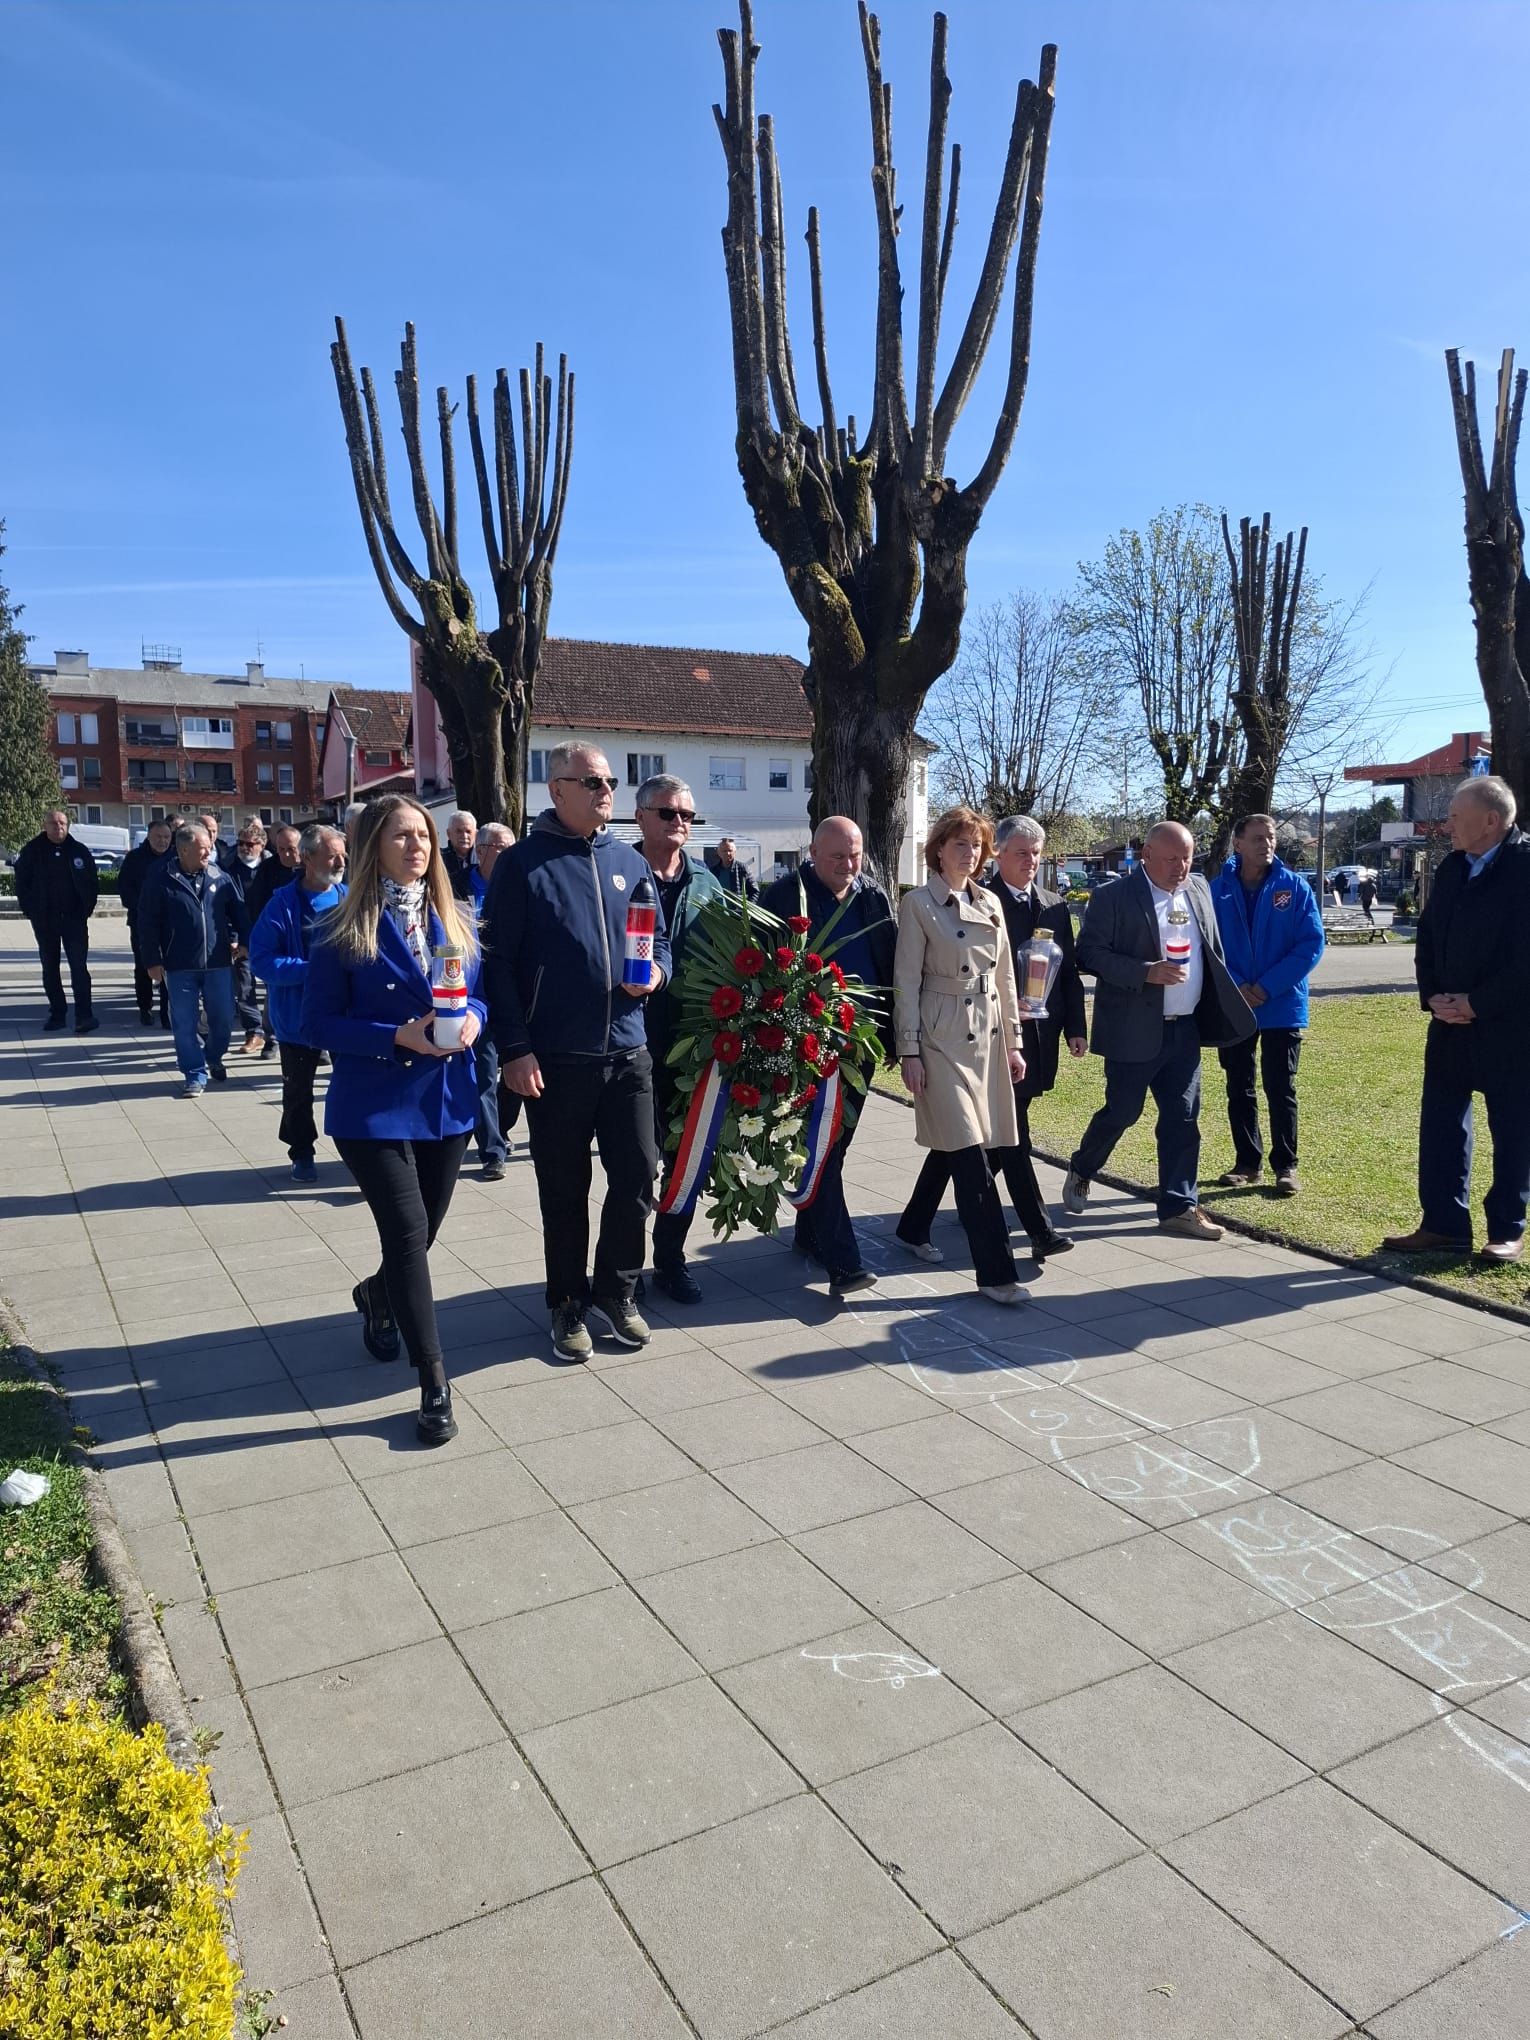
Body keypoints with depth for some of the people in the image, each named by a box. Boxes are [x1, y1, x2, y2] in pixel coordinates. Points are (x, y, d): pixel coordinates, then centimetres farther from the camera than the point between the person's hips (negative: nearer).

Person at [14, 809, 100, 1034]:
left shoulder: (79, 850, 1)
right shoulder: (31, 851, 1)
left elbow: (93, 882, 5)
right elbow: (22, 884, 5)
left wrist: (86, 909, -1)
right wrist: (31, 911, -1)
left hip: (74, 918, -2)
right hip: (44, 921, 2)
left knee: (79, 967, -8)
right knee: (50, 969, 9)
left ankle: (84, 1015, -9)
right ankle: (57, 1013, 17)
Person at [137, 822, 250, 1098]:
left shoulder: (220, 877, 3)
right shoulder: (161, 880, -5)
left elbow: (238, 911, 12)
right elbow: (148, 923, -3)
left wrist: (239, 939, -2)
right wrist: (152, 960, -5)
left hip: (218, 963, 2)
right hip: (180, 966, -2)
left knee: (223, 1018, 9)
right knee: (184, 1024, 2)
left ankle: (214, 1058, 36)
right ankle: (195, 1075, 14)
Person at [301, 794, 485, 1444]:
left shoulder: (455, 922, 6)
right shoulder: (342, 930, -8)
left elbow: (482, 994, 13)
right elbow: (317, 1023, -9)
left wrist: (471, 1019, -11)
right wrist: (399, 1037, -21)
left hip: (447, 1103, 5)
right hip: (373, 1107, -5)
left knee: (421, 1234, 16)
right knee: (408, 1234, -11)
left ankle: (378, 1295, 51)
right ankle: (434, 1386, 0)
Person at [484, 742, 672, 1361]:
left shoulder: (629, 862, 11)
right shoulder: (523, 863, -4)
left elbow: (659, 938, 18)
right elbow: (498, 961, -7)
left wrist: (656, 970, -5)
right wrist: (513, 1048, -13)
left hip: (627, 1052, 4)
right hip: (554, 1059, -4)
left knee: (637, 1175, 7)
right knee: (564, 1190, 8)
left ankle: (615, 1292, 26)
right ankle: (568, 1305, 24)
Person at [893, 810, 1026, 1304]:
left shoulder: (990, 904, 11)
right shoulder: (918, 904, -6)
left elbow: (1004, 976, 14)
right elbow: (906, 981, -8)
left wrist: (1013, 1041, 11)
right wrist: (909, 1051, -11)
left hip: (987, 1035, 6)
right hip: (942, 1036, -6)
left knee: (952, 1145, 15)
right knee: (970, 1156, -8)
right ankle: (995, 1271, -4)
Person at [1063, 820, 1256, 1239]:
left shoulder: (1199, 890, 10)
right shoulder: (1113, 897, -10)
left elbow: (1212, 951, 19)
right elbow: (1090, 954, -14)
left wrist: (1219, 1009, 13)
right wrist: (1147, 972, -24)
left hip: (1185, 1031, 6)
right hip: (1134, 1031, -5)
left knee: (1183, 1119, 6)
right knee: (1121, 1112, 4)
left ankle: (1178, 1207, 14)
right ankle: (1081, 1171, 30)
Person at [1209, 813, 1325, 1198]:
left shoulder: (1294, 887, -4)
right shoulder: (1218, 890, -2)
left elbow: (1312, 943, -8)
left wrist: (1268, 987, -15)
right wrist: (1235, 987, -15)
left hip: (1282, 1007, -2)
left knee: (1280, 1089, 4)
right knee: (1238, 1089, 10)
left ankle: (1285, 1166, 16)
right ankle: (1247, 1162, 23)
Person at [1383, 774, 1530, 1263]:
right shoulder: (1452, 868, 9)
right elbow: (1427, 938, 13)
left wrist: (1478, 1003, -16)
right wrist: (1433, 997, -1)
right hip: (1451, 1022, 7)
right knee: (1441, 1125, 8)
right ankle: (1444, 1224, 17)